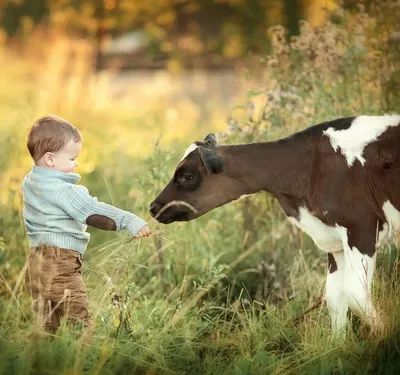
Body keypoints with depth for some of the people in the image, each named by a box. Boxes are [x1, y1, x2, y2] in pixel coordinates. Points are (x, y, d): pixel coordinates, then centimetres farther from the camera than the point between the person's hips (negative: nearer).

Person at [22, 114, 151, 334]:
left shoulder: (30, 182, 12)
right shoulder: (63, 191, -16)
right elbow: (94, 212, -23)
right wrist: (130, 222, -27)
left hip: (37, 260, 9)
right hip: (61, 262, -9)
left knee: (46, 324, 11)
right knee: (79, 322, -8)